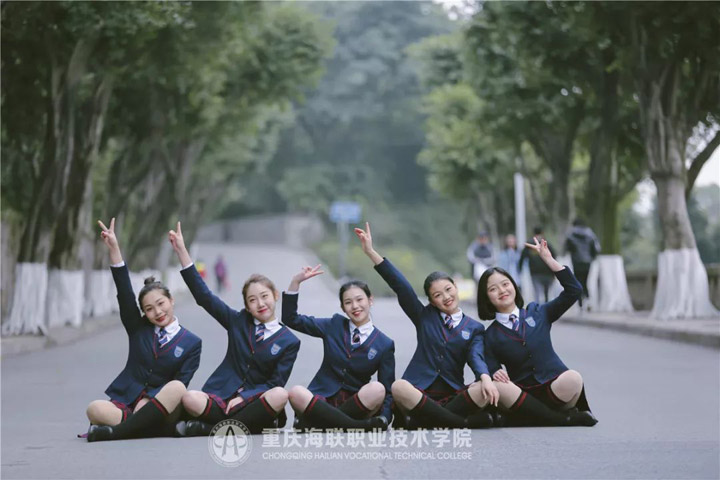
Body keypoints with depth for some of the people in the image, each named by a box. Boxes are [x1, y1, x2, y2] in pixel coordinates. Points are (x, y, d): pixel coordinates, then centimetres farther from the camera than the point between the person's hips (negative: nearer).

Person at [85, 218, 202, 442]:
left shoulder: (191, 343, 7)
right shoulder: (138, 328, 15)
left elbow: (180, 383, -1)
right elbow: (124, 292, 4)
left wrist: (149, 400, -18)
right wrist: (114, 248, -6)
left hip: (156, 409, -1)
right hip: (125, 403, 1)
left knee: (176, 388, -35)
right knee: (95, 409, -30)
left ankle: (116, 431, -33)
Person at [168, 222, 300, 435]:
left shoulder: (289, 342, 5)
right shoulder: (238, 321, 12)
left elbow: (275, 384, 0)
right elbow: (204, 296, 8)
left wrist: (243, 397, -15)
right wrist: (182, 252, 2)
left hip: (254, 402, 0)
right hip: (221, 399, 1)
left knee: (280, 395, -36)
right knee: (189, 399, -31)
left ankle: (209, 429, -29)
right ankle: (250, 424, -24)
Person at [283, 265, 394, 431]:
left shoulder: (385, 345, 6)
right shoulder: (334, 325, 12)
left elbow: (387, 391, 3)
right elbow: (291, 319, 13)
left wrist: (384, 418, -15)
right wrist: (296, 282, 3)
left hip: (354, 404, 0)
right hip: (321, 402, 1)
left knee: (377, 389, -33)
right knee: (296, 393, -33)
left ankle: (308, 423, -29)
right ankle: (362, 426, -37)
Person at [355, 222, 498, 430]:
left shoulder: (474, 328, 13)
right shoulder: (425, 317, 13)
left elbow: (476, 357, -5)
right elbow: (400, 286, 6)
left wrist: (485, 377, -29)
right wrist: (370, 252, -2)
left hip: (453, 399, 1)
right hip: (420, 394, -1)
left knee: (486, 391, -29)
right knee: (398, 387, -34)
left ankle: (422, 422, -27)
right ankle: (465, 422, -31)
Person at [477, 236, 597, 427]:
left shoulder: (538, 314, 9)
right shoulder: (491, 335, 7)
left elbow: (574, 290, 2)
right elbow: (491, 370, 4)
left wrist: (548, 259, -4)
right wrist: (494, 374, -21)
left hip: (554, 391, -1)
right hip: (523, 396, 1)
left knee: (572, 379, -35)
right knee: (496, 386, -33)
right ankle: (568, 418, -27)